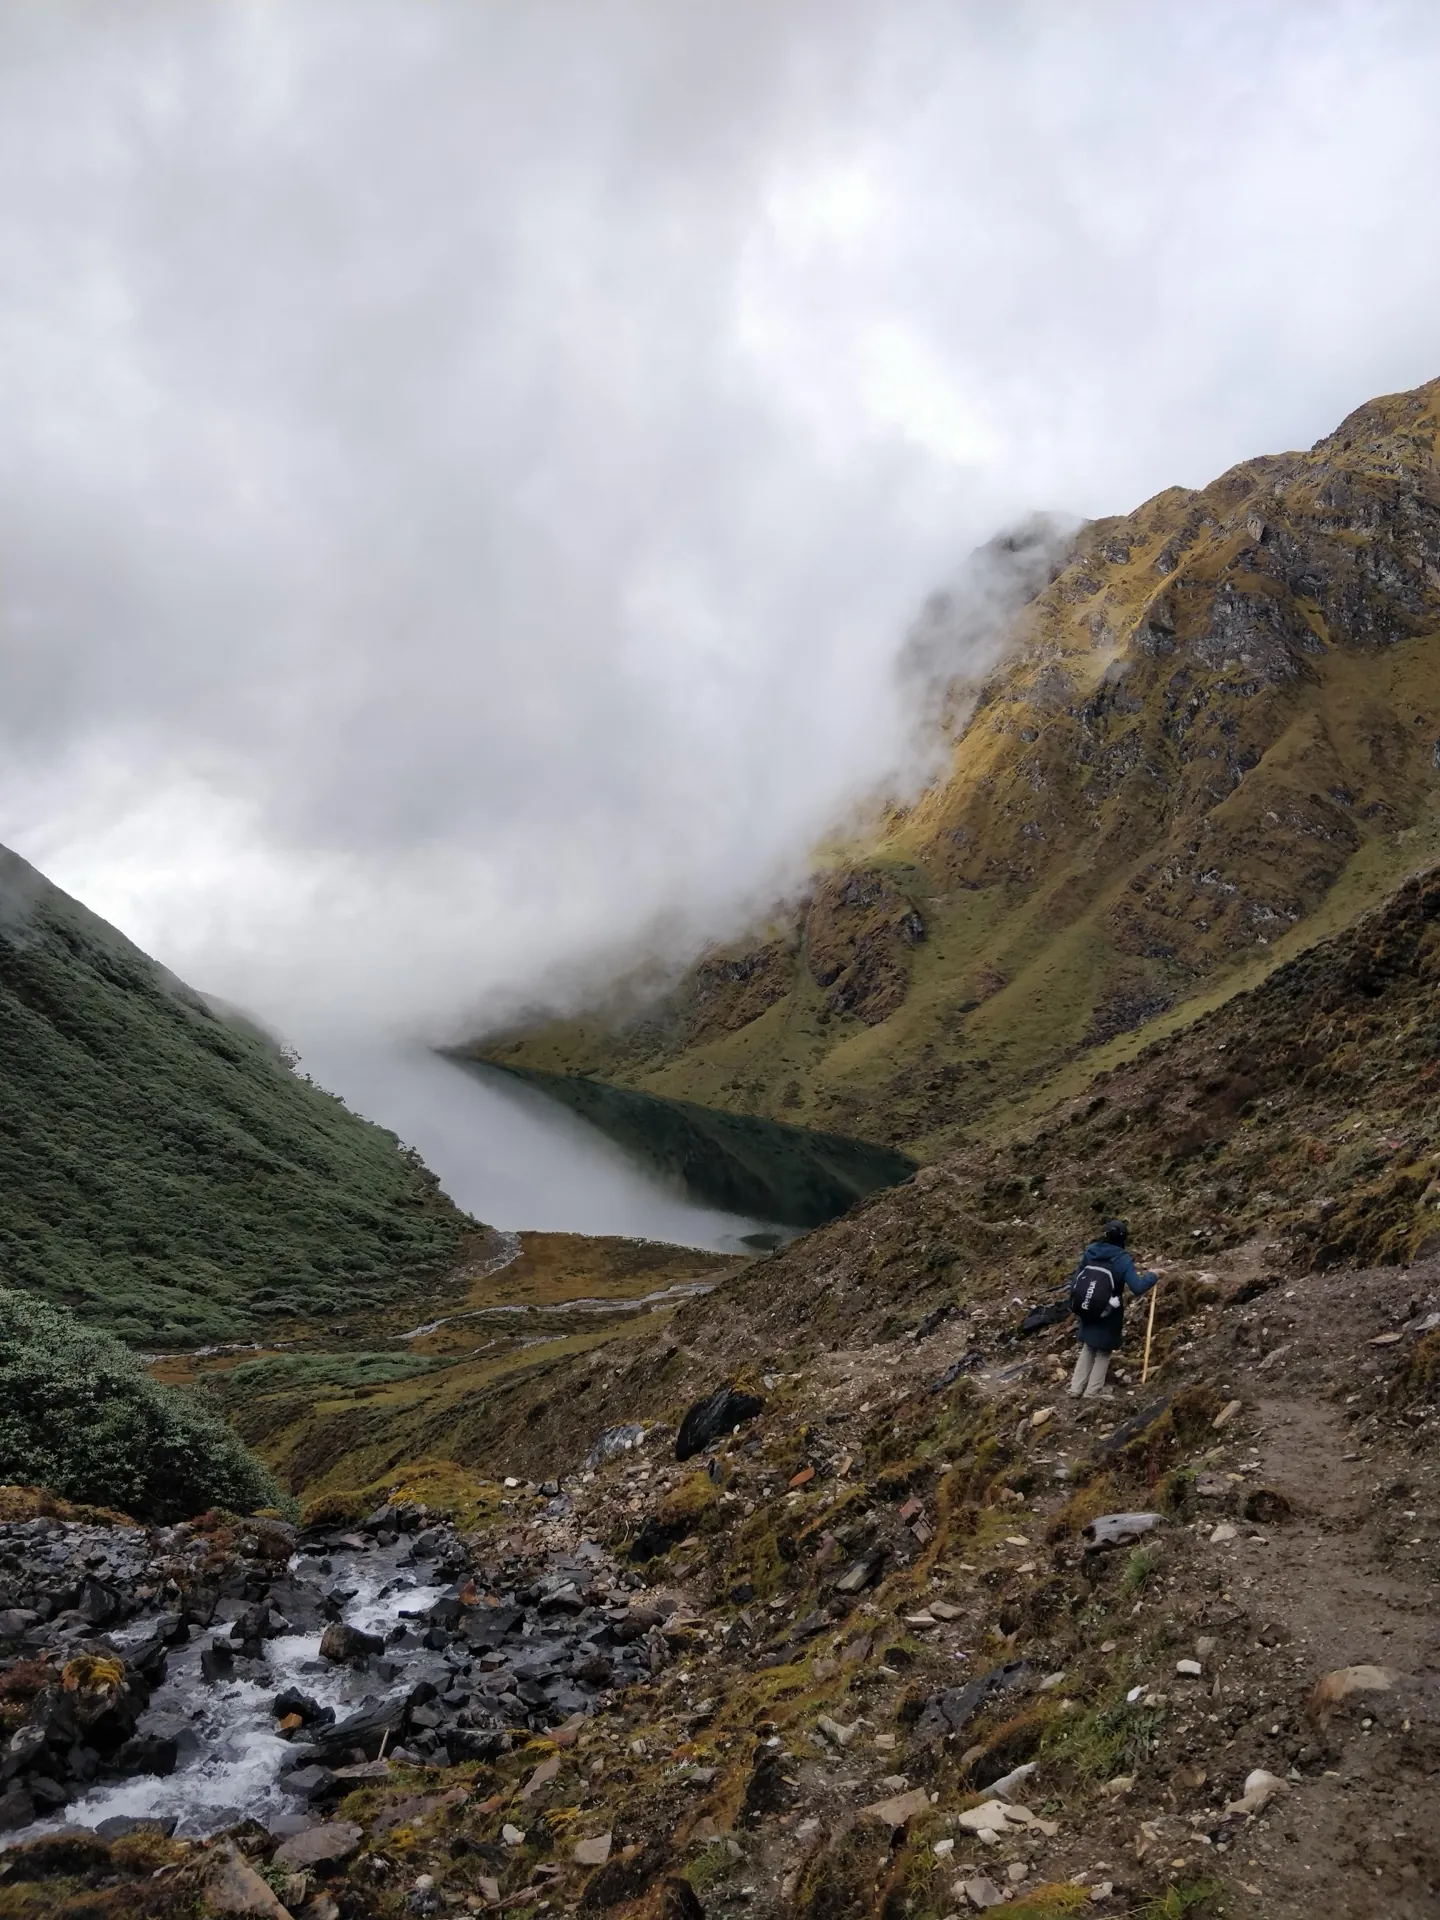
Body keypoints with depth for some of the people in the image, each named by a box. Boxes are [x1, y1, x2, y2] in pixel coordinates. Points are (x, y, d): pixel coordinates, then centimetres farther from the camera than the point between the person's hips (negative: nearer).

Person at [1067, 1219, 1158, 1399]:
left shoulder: (1090, 1252, -6)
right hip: (1109, 1314, -4)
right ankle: (1091, 1393, 12)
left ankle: (1075, 1389, 17)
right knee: (1103, 1352, 15)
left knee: (1088, 1349, 22)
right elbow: (1137, 1288, -24)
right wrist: (1154, 1276, -8)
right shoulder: (1123, 1260, -20)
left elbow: (1077, 1279, 2)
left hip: (1087, 1311, 4)